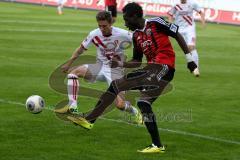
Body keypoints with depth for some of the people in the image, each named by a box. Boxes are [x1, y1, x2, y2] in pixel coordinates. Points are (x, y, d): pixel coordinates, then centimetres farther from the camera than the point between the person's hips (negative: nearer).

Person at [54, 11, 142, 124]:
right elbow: (81, 49, 7)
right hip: (100, 67, 4)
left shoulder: (122, 34, -19)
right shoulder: (94, 34, -8)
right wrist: (69, 63, 7)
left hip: (115, 70, -4)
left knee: (120, 104, -17)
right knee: (74, 72, -20)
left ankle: (136, 113, 19)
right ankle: (72, 107, -21)